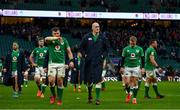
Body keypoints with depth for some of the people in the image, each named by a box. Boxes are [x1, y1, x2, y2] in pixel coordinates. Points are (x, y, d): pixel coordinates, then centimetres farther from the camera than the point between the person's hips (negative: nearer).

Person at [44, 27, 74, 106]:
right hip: (52, 63, -1)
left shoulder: (64, 40, 8)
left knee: (60, 82, 0)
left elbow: (69, 51, 10)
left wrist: (71, 60, -3)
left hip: (61, 63, 1)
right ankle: (53, 95, 13)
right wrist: (57, 38, -30)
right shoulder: (50, 40, 2)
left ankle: (60, 99, 8)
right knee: (51, 80, -12)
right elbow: (46, 39, -23)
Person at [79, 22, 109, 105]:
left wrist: (103, 56, 3)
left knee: (98, 80, -11)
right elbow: (81, 47, 10)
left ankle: (97, 98, -10)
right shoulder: (87, 37, 3)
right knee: (89, 80, 9)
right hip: (89, 61, 1)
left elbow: (107, 48, 15)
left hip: (98, 62, -1)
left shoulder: (102, 38, 5)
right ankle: (89, 96, 30)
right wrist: (84, 55, 0)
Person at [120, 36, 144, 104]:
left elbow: (142, 59, 6)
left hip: (136, 67, 0)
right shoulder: (126, 49, 3)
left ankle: (134, 98, 6)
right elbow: (123, 58, 7)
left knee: (135, 82, -1)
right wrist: (122, 67, 1)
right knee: (127, 82, -8)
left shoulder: (139, 49, 3)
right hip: (127, 67, 0)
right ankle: (129, 93, 19)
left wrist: (142, 68, 0)